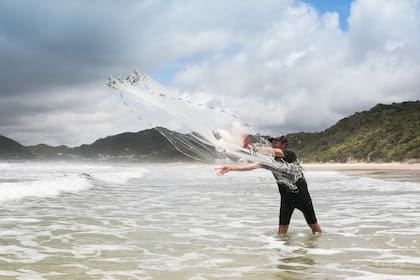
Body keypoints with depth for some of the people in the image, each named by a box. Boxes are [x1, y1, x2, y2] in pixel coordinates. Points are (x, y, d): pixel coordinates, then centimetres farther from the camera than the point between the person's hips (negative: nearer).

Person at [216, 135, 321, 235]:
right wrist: (230, 168, -15)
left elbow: (273, 151, -33)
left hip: (301, 193, -4)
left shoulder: (290, 153, -15)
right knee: (282, 228, -4)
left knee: (313, 224, 8)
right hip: (286, 196, 4)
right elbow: (251, 165, -6)